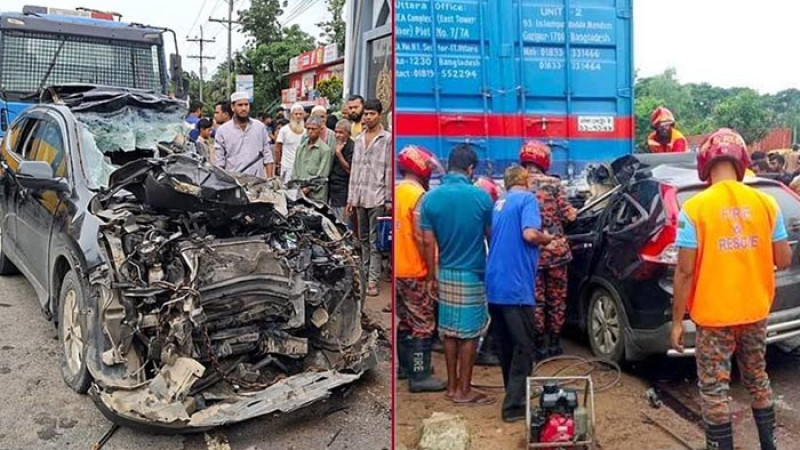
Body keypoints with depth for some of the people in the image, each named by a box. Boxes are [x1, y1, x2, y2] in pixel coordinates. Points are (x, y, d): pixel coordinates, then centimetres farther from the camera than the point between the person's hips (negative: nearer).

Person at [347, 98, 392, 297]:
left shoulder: (387, 139, -4)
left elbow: (389, 170, -7)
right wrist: (351, 197, 14)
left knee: (375, 241, -4)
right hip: (360, 197, 6)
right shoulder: (359, 139, 15)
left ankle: (373, 280, -2)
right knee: (363, 239, 13)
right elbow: (354, 169, 17)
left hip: (377, 197, -6)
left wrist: (389, 199, -10)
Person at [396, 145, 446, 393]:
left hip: (398, 269, 9)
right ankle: (420, 376, 2)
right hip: (415, 271, -9)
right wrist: (433, 268, -14)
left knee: (405, 322, 18)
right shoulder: (417, 194, -16)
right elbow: (420, 237, -20)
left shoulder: (397, 191, 10)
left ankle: (406, 366, 29)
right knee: (424, 325, -2)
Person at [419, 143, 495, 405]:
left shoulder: (430, 198, -5)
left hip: (446, 274, 4)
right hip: (473, 275, -3)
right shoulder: (480, 197, -12)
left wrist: (431, 277, 5)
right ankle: (464, 390, 12)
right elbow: (491, 236, -2)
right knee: (469, 333, 5)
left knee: (449, 331, 12)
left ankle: (452, 386, 21)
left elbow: (428, 242, -3)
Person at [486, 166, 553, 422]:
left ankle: (513, 393, 29)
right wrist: (547, 238, 2)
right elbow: (530, 234, -19)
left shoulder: (499, 204, 19)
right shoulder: (527, 199, -4)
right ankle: (514, 406, 0)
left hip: (494, 286, 8)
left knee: (506, 346, 17)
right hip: (516, 286, -8)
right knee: (524, 347, 0)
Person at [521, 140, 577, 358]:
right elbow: (567, 215, -7)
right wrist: (574, 212, 16)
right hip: (555, 249, 0)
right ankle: (554, 343, 20)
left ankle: (540, 345, 13)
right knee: (557, 298, 13)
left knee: (536, 299, 9)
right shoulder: (553, 184, -5)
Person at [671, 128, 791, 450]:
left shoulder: (695, 207, -15)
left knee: (714, 391, 7)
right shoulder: (765, 203, -3)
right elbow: (784, 260, 2)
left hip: (713, 316, -4)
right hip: (755, 312, 5)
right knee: (758, 380, 23)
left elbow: (685, 271, -14)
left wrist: (677, 321, -5)